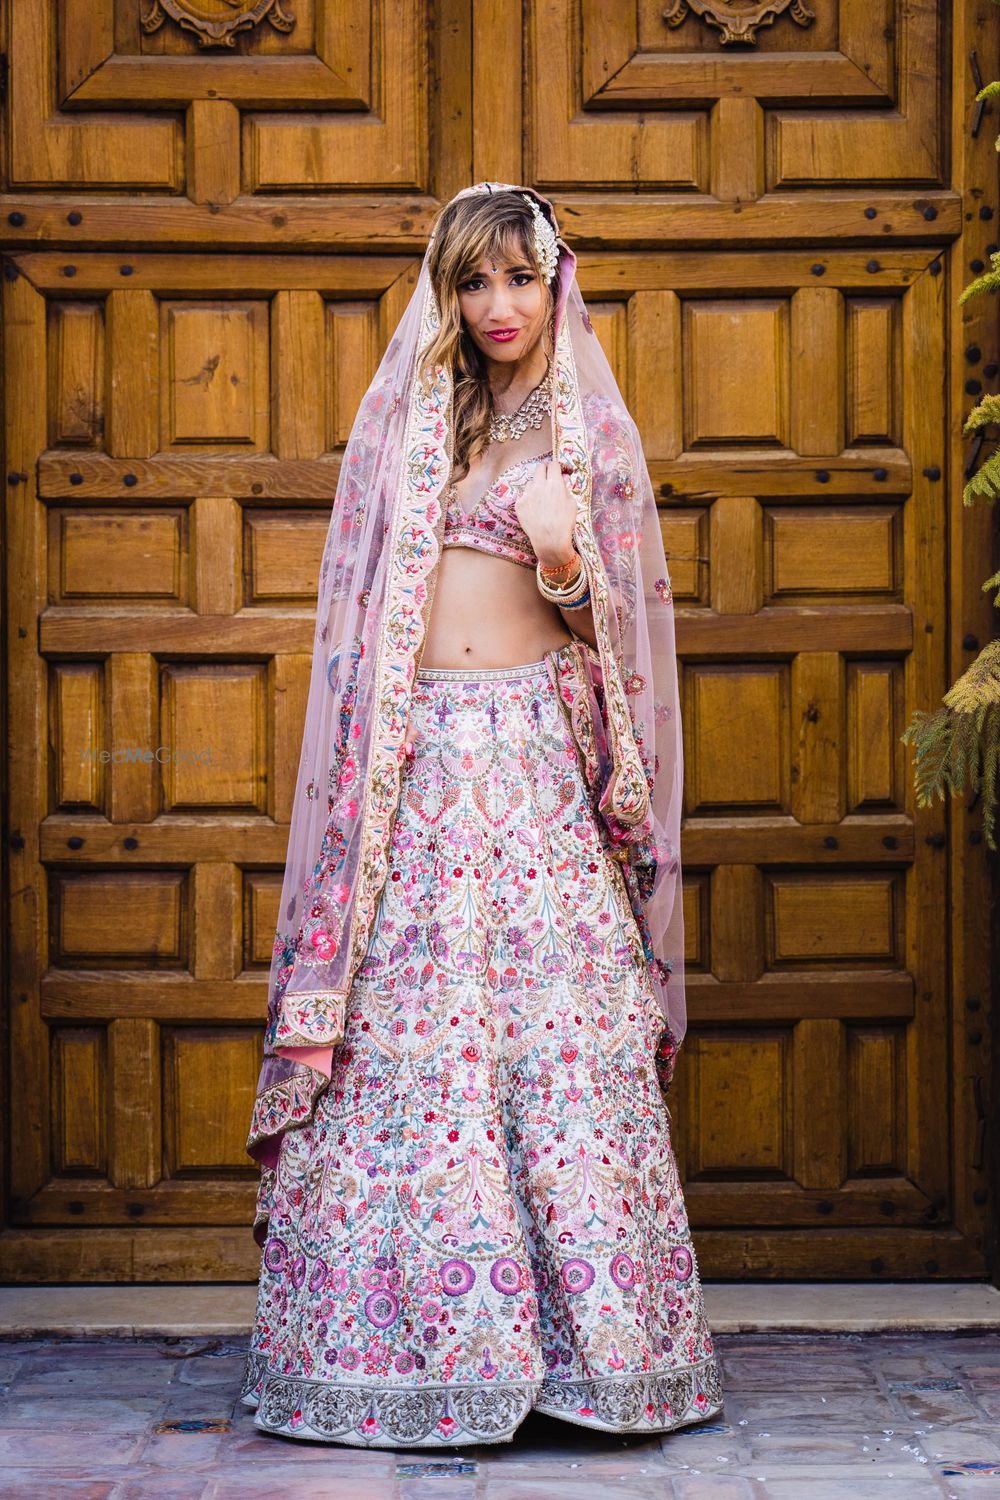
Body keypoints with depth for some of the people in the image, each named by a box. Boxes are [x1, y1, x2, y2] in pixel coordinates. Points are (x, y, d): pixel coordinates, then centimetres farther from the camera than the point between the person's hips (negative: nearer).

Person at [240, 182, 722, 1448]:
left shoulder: (586, 427, 8)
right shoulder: (403, 418, 14)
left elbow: (607, 626, 5)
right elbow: (361, 606, 15)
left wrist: (564, 564, -16)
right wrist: (371, 756, 5)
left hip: (536, 749, -2)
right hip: (415, 758, 2)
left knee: (558, 1031, -6)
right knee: (407, 1030, -1)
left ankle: (583, 1337, 1)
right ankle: (407, 1333, 7)